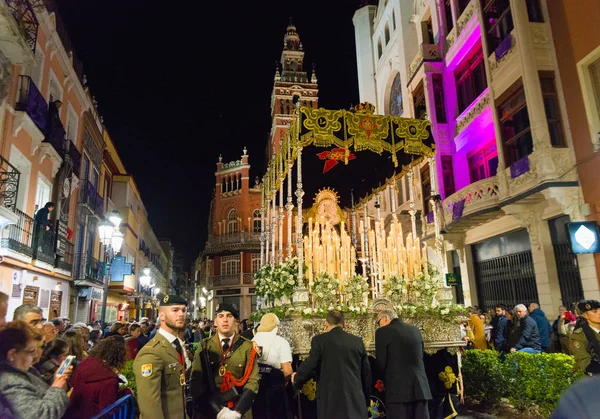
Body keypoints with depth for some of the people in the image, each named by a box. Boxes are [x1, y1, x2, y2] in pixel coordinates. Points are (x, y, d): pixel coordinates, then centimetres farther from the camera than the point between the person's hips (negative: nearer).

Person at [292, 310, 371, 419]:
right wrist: (366, 400, 23)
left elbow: (309, 367, -7)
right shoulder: (358, 341, 7)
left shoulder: (319, 340, -5)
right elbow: (366, 373, 11)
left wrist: (296, 379, 14)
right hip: (356, 399, 3)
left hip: (330, 399, -3)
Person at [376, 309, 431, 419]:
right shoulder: (416, 330, 14)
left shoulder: (382, 332, -5)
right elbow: (420, 357, 19)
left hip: (398, 388, -5)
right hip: (420, 386, 6)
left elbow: (381, 362, -4)